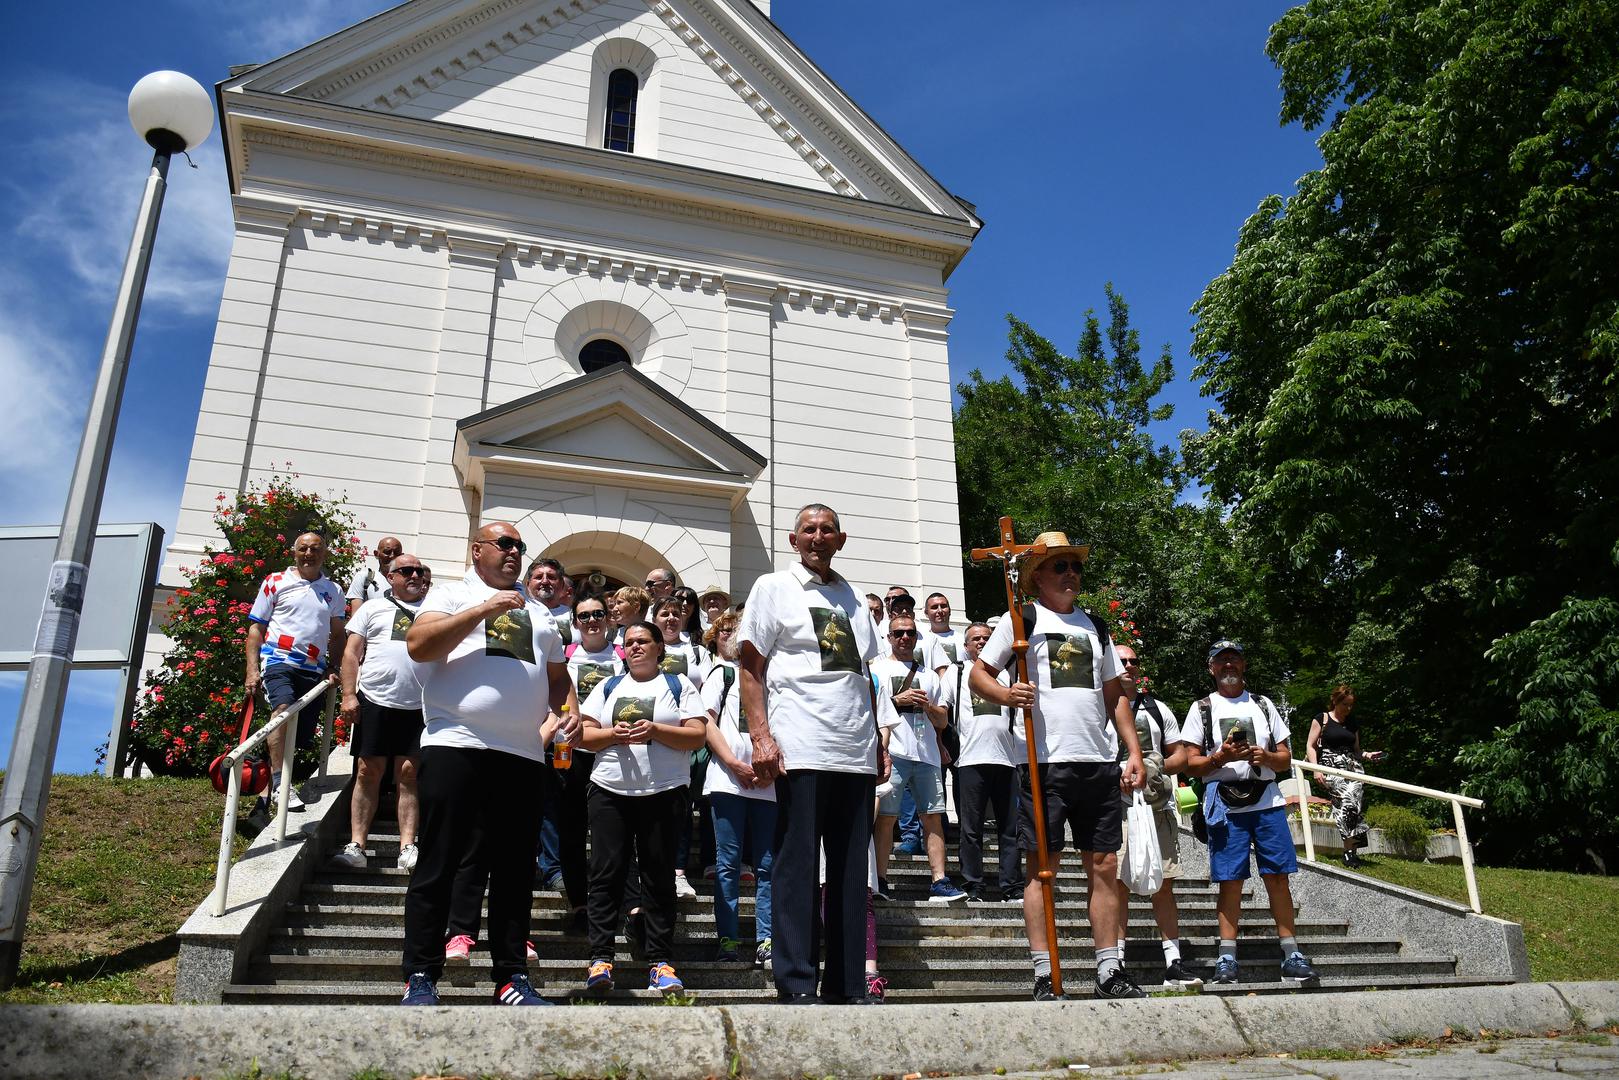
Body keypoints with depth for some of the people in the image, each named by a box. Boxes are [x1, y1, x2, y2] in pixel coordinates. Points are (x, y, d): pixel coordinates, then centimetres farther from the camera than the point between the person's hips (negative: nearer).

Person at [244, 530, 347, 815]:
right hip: (278, 660, -4)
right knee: (283, 708, -31)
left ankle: (266, 796, 13)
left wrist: (334, 669, 5)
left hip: (313, 670, 4)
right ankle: (278, 782, -30)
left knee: (298, 739, 2)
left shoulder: (333, 591, 15)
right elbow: (256, 629, 6)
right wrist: (252, 669, -5)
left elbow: (337, 635, 20)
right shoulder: (275, 582, 7)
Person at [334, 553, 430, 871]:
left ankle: (408, 847, 1)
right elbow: (352, 653, 9)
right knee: (368, 772, 1)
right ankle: (356, 846, 5)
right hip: (375, 701, 0)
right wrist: (348, 695, -4)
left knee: (409, 775, 1)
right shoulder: (373, 607, 13)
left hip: (418, 707, 1)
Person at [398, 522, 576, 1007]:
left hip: (524, 755, 5)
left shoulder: (539, 612, 23)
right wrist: (486, 609, -12)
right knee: (438, 865, 0)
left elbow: (557, 676, 27)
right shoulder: (452, 595, 9)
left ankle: (511, 976, 15)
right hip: (456, 745, -4)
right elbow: (418, 645, -8)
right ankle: (420, 977, 8)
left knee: (515, 871, 7)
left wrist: (569, 709, 6)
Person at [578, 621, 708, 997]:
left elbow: (697, 736, -1)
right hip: (609, 792, 2)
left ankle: (661, 962, 5)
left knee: (659, 877, 1)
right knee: (606, 874, -2)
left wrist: (655, 730, -14)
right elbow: (585, 735, 10)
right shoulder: (607, 687, 17)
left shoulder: (679, 685, 8)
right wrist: (615, 734, -9)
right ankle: (600, 959, 2)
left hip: (663, 793, -2)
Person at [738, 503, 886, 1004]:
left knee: (851, 870, 7)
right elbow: (751, 667, 0)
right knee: (796, 866, -3)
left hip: (856, 752, 5)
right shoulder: (773, 588, 5)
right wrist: (761, 737, -11)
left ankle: (847, 985, 15)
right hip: (800, 750, -5)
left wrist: (878, 745, 16)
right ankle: (795, 985, 4)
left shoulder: (852, 599, 20)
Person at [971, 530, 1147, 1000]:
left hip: (1098, 761, 5)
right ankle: (1044, 975, 6)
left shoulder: (1095, 628, 18)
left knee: (1104, 865, 6)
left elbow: (1114, 696, 21)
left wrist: (1134, 750, 11)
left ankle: (1110, 971, 15)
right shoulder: (1023, 618, 4)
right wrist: (1005, 694, -18)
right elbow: (978, 674, 2)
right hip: (1044, 761, -5)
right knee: (1041, 867, 0)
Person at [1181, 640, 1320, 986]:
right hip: (1225, 804, -2)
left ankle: (1291, 954, 7)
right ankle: (1227, 957, 2)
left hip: (1267, 800, 2)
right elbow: (1191, 764, 3)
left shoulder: (1263, 705, 17)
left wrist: (1267, 757, -7)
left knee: (1278, 876, 0)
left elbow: (1286, 758, 15)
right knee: (1230, 880, -3)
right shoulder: (1202, 709, 9)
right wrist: (1221, 757, -15)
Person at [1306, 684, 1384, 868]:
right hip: (1331, 765, -4)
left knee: (1355, 800, -18)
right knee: (1347, 799, -25)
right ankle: (1350, 850, -21)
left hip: (1352, 766, 4)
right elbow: (1311, 746, 1)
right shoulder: (1322, 719, 6)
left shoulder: (1353, 723, 20)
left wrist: (1366, 755, 5)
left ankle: (1350, 851, -15)